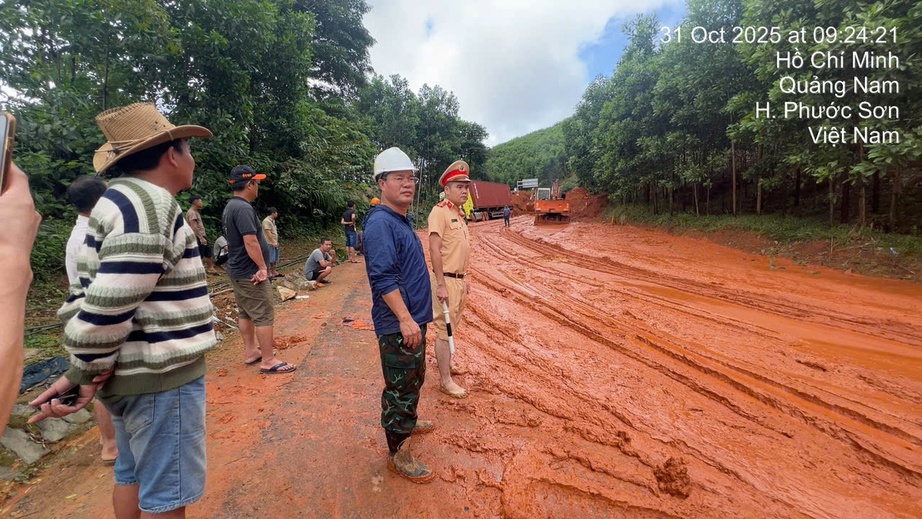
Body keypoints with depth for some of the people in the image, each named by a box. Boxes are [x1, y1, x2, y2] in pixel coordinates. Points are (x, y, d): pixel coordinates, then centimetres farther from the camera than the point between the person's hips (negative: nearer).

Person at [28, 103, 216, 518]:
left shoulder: (122, 199, 12)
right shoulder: (150, 205, -20)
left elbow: (89, 293, 10)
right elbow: (108, 304, -26)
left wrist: (84, 369, 4)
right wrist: (85, 373, -11)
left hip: (132, 371, 10)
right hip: (159, 376, -10)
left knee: (132, 475, 24)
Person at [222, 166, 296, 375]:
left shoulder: (231, 206, 12)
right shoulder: (243, 208, -21)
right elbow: (250, 242, -27)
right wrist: (262, 267, -20)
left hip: (237, 270, 11)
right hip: (249, 272, -11)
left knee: (245, 313, 17)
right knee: (264, 316, -6)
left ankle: (251, 352, 28)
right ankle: (268, 361, -1)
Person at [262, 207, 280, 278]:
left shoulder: (273, 220, 15)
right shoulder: (266, 221, -14)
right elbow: (268, 232, -20)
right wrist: (273, 242, -22)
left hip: (274, 243, 10)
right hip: (270, 243, -10)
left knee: (275, 258, 14)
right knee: (270, 259, -6)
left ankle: (273, 272, 23)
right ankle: (269, 273, 0)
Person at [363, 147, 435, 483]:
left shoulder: (401, 221, 12)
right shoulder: (380, 223, -19)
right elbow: (382, 277, -27)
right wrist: (405, 319, -29)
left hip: (413, 320, 10)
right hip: (398, 325, -10)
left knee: (415, 378, 25)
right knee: (401, 387, 3)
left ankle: (407, 422, 47)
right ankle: (397, 453, 20)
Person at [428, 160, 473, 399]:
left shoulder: (460, 213, 14)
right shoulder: (440, 212, -13)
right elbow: (434, 250, -20)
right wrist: (441, 285, -23)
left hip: (459, 280, 9)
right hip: (446, 280, -9)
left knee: (451, 327, 20)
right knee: (444, 329, -1)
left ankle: (445, 364, 38)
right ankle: (446, 381, 10)